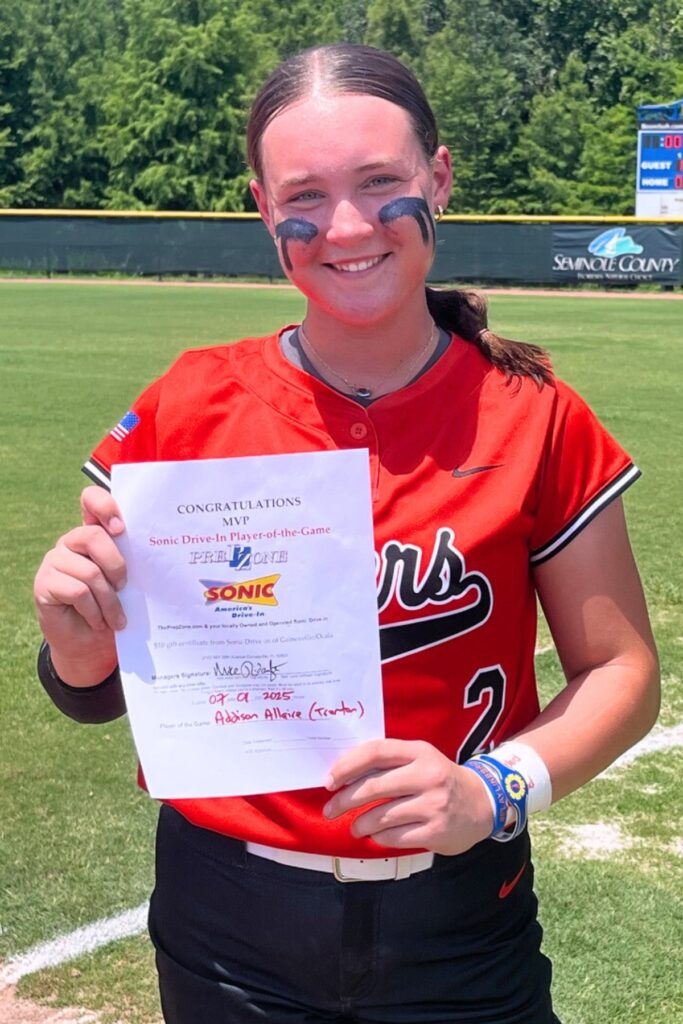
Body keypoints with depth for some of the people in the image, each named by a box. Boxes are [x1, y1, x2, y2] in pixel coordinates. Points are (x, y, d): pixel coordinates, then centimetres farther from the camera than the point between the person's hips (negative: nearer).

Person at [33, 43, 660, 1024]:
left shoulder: (533, 420, -10)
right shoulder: (186, 411, -7)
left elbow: (622, 671, -3)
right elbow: (104, 691, 1)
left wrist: (495, 790, -19)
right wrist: (78, 643, -20)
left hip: (456, 934, -1)